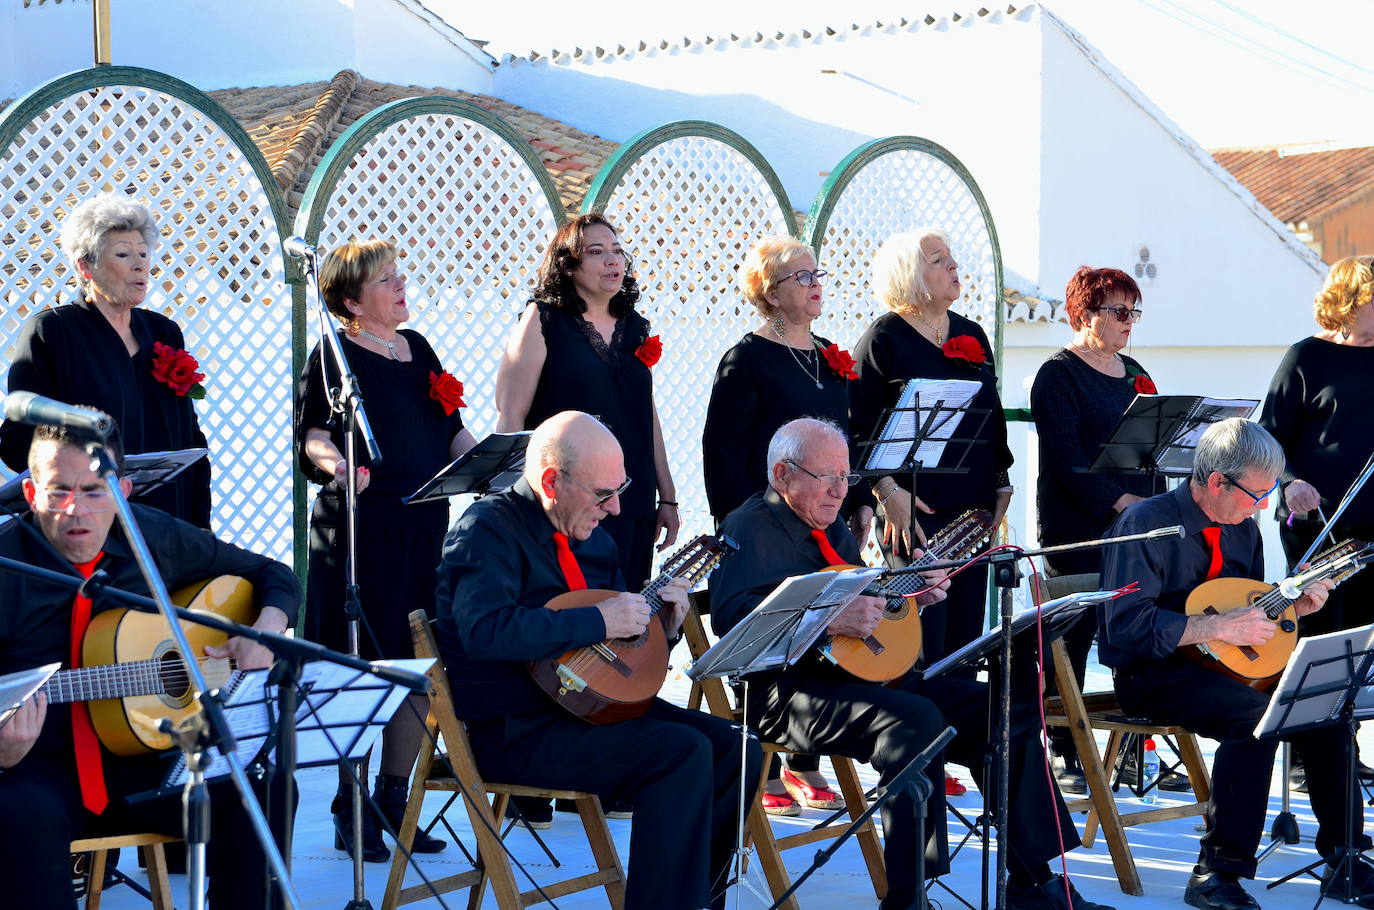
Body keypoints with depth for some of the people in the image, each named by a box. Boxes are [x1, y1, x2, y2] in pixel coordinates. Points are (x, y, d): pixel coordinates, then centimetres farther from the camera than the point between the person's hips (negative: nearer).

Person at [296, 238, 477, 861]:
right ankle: (351, 815, 5)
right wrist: (335, 463, -31)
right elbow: (310, 431, -12)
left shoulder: (417, 348, 18)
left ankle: (394, 800, 19)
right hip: (361, 527, -7)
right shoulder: (334, 355, -3)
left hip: (426, 529, 7)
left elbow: (450, 430, 21)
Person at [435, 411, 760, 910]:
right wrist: (598, 621, -25)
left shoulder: (592, 537, 15)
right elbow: (485, 631, -29)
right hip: (515, 730, -9)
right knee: (685, 753, -25)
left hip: (592, 700, 9)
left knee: (739, 753, -4)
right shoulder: (488, 528, -12)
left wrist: (658, 624, 3)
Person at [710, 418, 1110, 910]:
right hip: (788, 691, -9)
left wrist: (909, 598, 9)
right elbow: (728, 614, -25)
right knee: (916, 718, -35)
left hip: (862, 675, 9)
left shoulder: (832, 527, 22)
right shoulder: (753, 528, -7)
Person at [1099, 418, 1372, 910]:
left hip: (1228, 665, 7)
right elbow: (1126, 625, -23)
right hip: (1154, 675, -7)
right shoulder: (1146, 523, -15)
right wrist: (1218, 627, -25)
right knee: (1257, 715, -32)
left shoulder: (1242, 525, 9)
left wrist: (1292, 605, 0)